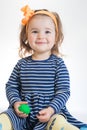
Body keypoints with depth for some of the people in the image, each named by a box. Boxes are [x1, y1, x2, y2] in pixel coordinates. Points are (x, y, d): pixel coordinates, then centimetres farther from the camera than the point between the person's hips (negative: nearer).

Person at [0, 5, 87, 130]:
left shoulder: (58, 63, -1)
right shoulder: (22, 63, 7)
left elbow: (63, 91, -4)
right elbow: (11, 86, 11)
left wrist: (51, 109, -19)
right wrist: (16, 102, -9)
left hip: (51, 111, -2)